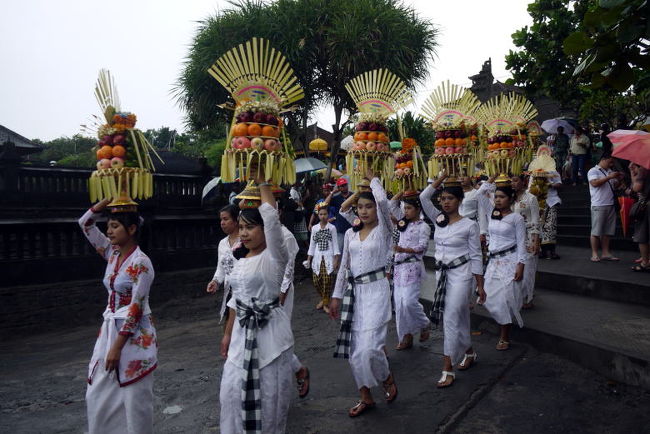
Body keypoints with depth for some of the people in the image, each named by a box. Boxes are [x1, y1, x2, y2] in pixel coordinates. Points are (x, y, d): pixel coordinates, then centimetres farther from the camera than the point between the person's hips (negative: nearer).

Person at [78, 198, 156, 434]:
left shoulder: (141, 263, -18)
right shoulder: (112, 254, 4)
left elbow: (136, 308, -19)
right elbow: (85, 223, 10)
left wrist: (118, 346, -17)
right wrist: (107, 202, -3)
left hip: (135, 335, -8)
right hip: (109, 329, 8)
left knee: (134, 398, 4)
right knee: (98, 396, 15)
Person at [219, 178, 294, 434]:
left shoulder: (274, 257, -13)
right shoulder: (240, 259, 8)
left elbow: (271, 216, -28)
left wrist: (261, 181, -20)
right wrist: (228, 334, 16)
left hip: (270, 331, -6)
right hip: (243, 331, 6)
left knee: (269, 394, 6)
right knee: (232, 391, 10)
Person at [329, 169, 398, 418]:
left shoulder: (383, 230, -4)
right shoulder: (350, 234, 10)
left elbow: (383, 200, -21)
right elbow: (344, 267, 13)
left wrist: (372, 178, -4)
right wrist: (336, 296, 10)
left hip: (375, 290, -5)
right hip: (353, 291, 6)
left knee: (369, 346, -13)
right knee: (354, 349, 8)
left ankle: (388, 379, 20)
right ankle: (366, 397, 25)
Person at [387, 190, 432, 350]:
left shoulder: (423, 226, -4)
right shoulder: (403, 222, 15)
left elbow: (422, 247, -14)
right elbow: (391, 204, 16)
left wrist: (404, 250, -25)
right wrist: (403, 192, 8)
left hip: (412, 266, -7)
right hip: (398, 266, 7)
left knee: (409, 301, -14)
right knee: (399, 303, 5)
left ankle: (425, 324, 14)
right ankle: (406, 337, 15)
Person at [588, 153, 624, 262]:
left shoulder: (610, 171, 20)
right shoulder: (593, 171, -1)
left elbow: (615, 186, 23)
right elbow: (594, 183, -18)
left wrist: (619, 179, 5)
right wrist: (609, 177, -17)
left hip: (610, 205, 7)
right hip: (598, 205, -7)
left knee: (608, 231, 7)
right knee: (596, 231, -4)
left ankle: (606, 253, 12)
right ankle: (594, 254, 0)